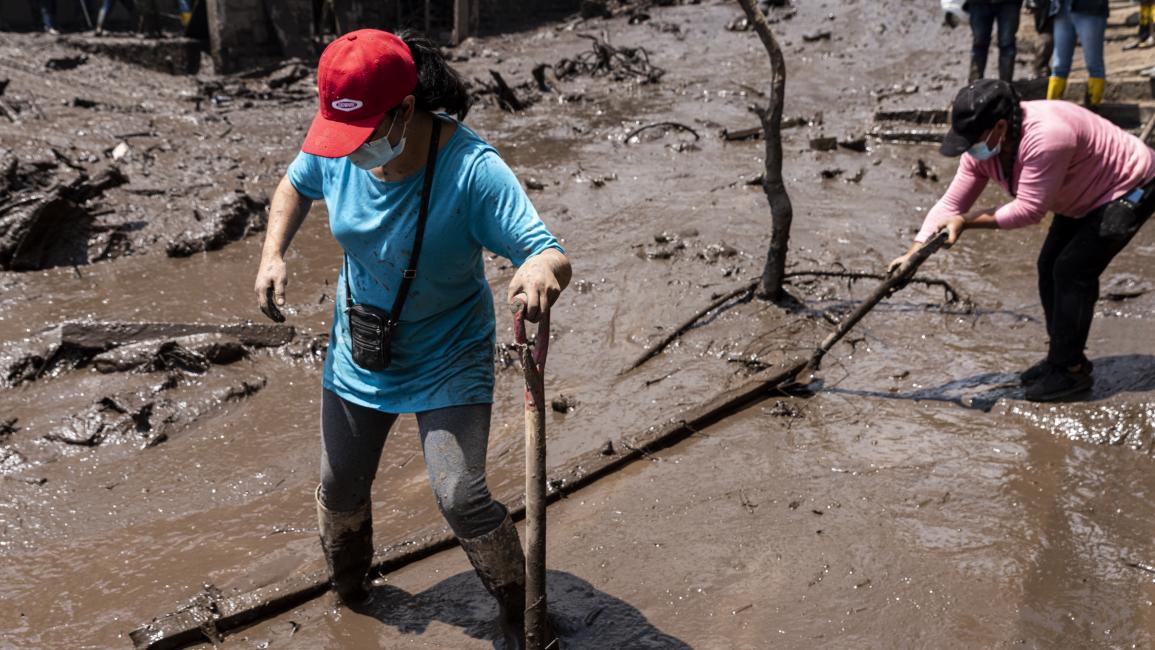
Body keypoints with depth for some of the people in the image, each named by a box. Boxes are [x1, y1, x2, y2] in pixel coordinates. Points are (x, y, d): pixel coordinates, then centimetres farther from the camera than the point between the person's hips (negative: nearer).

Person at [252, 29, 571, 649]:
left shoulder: (471, 169, -31)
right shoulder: (335, 147, -16)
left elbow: (552, 256, -36)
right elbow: (296, 186, 8)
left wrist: (541, 269, -61)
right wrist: (273, 254, -10)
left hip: (448, 359, -5)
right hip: (358, 353, 5)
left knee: (461, 499, -16)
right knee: (340, 490, 18)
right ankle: (346, 594, 49)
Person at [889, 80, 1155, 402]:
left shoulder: (1045, 137, -40)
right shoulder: (982, 146, -12)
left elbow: (1028, 210, -35)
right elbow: (951, 204, -12)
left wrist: (966, 221, -34)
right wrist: (914, 253, -21)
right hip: (1085, 197, 9)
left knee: (1073, 270, -15)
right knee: (1050, 267, 8)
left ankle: (1070, 369, -3)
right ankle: (1062, 358, 23)